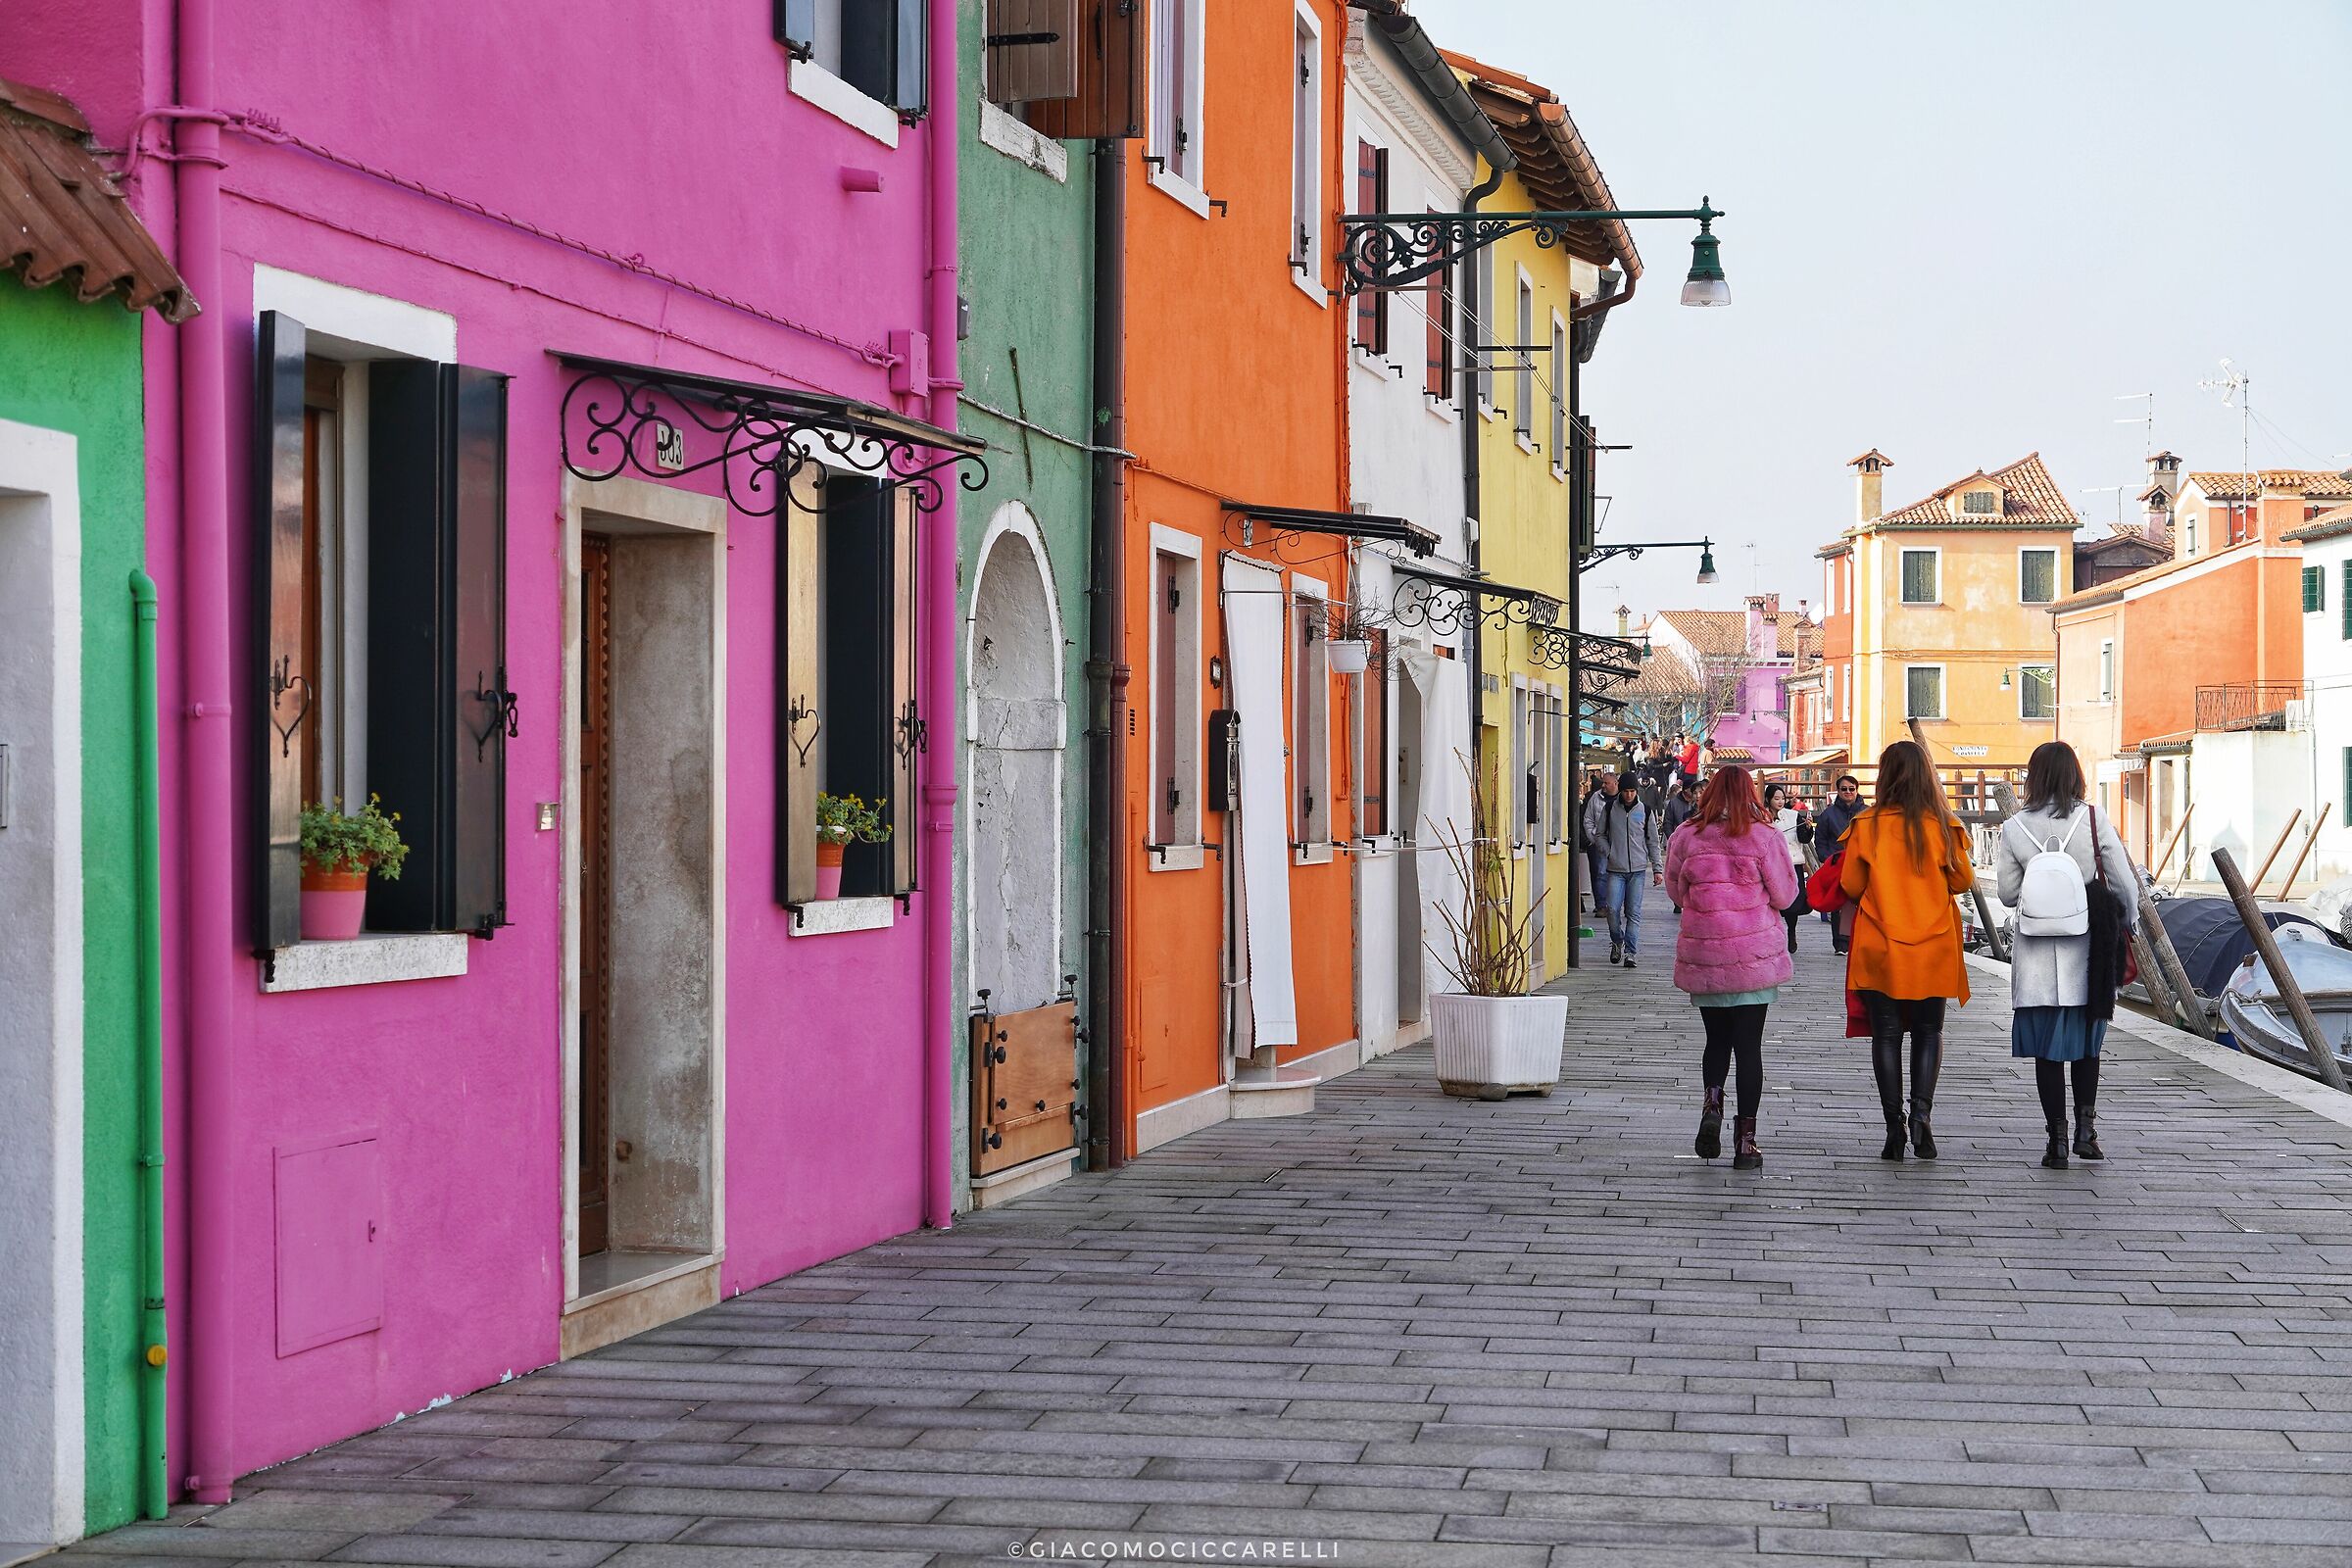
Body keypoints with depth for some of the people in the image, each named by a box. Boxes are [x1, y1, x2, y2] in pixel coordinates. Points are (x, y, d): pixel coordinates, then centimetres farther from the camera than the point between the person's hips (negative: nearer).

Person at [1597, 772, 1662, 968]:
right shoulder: (1609, 809, 5)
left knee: (1634, 913, -4)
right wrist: (1607, 852, -3)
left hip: (1638, 870, 0)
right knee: (1613, 909, -9)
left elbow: (1653, 842, 11)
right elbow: (1601, 834, 15)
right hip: (1615, 869, 0)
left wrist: (1657, 869, 7)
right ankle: (1617, 942, 17)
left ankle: (1629, 952, -1)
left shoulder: (1645, 811, 6)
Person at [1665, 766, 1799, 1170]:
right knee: (1749, 1045, 4)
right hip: (1754, 953, -2)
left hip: (1703, 955, 2)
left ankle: (1712, 1103, -7)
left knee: (1717, 1038, 17)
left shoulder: (1686, 837, -1)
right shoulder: (1763, 837, -7)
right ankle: (1746, 1139, 4)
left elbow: (1675, 891, 9)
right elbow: (1785, 895, -1)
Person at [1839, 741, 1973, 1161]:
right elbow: (1963, 880, 2)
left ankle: (1894, 1125, 2)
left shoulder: (1866, 826, -7)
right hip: (1932, 951, 0)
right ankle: (1922, 1111, -8)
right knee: (1928, 1032, 12)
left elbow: (1851, 886, -1)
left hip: (1880, 949, 0)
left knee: (1887, 1035, 7)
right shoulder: (1943, 825, -6)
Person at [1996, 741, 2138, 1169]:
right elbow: (2125, 882, -3)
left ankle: (2057, 1137, 4)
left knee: (2047, 1047, 6)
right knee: (2086, 1042, 16)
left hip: (2036, 954, 0)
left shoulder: (2014, 829, -5)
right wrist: (2129, 924, 13)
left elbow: (2008, 892, 0)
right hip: (2085, 948, 0)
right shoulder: (2094, 820, -6)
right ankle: (2085, 1125, 7)